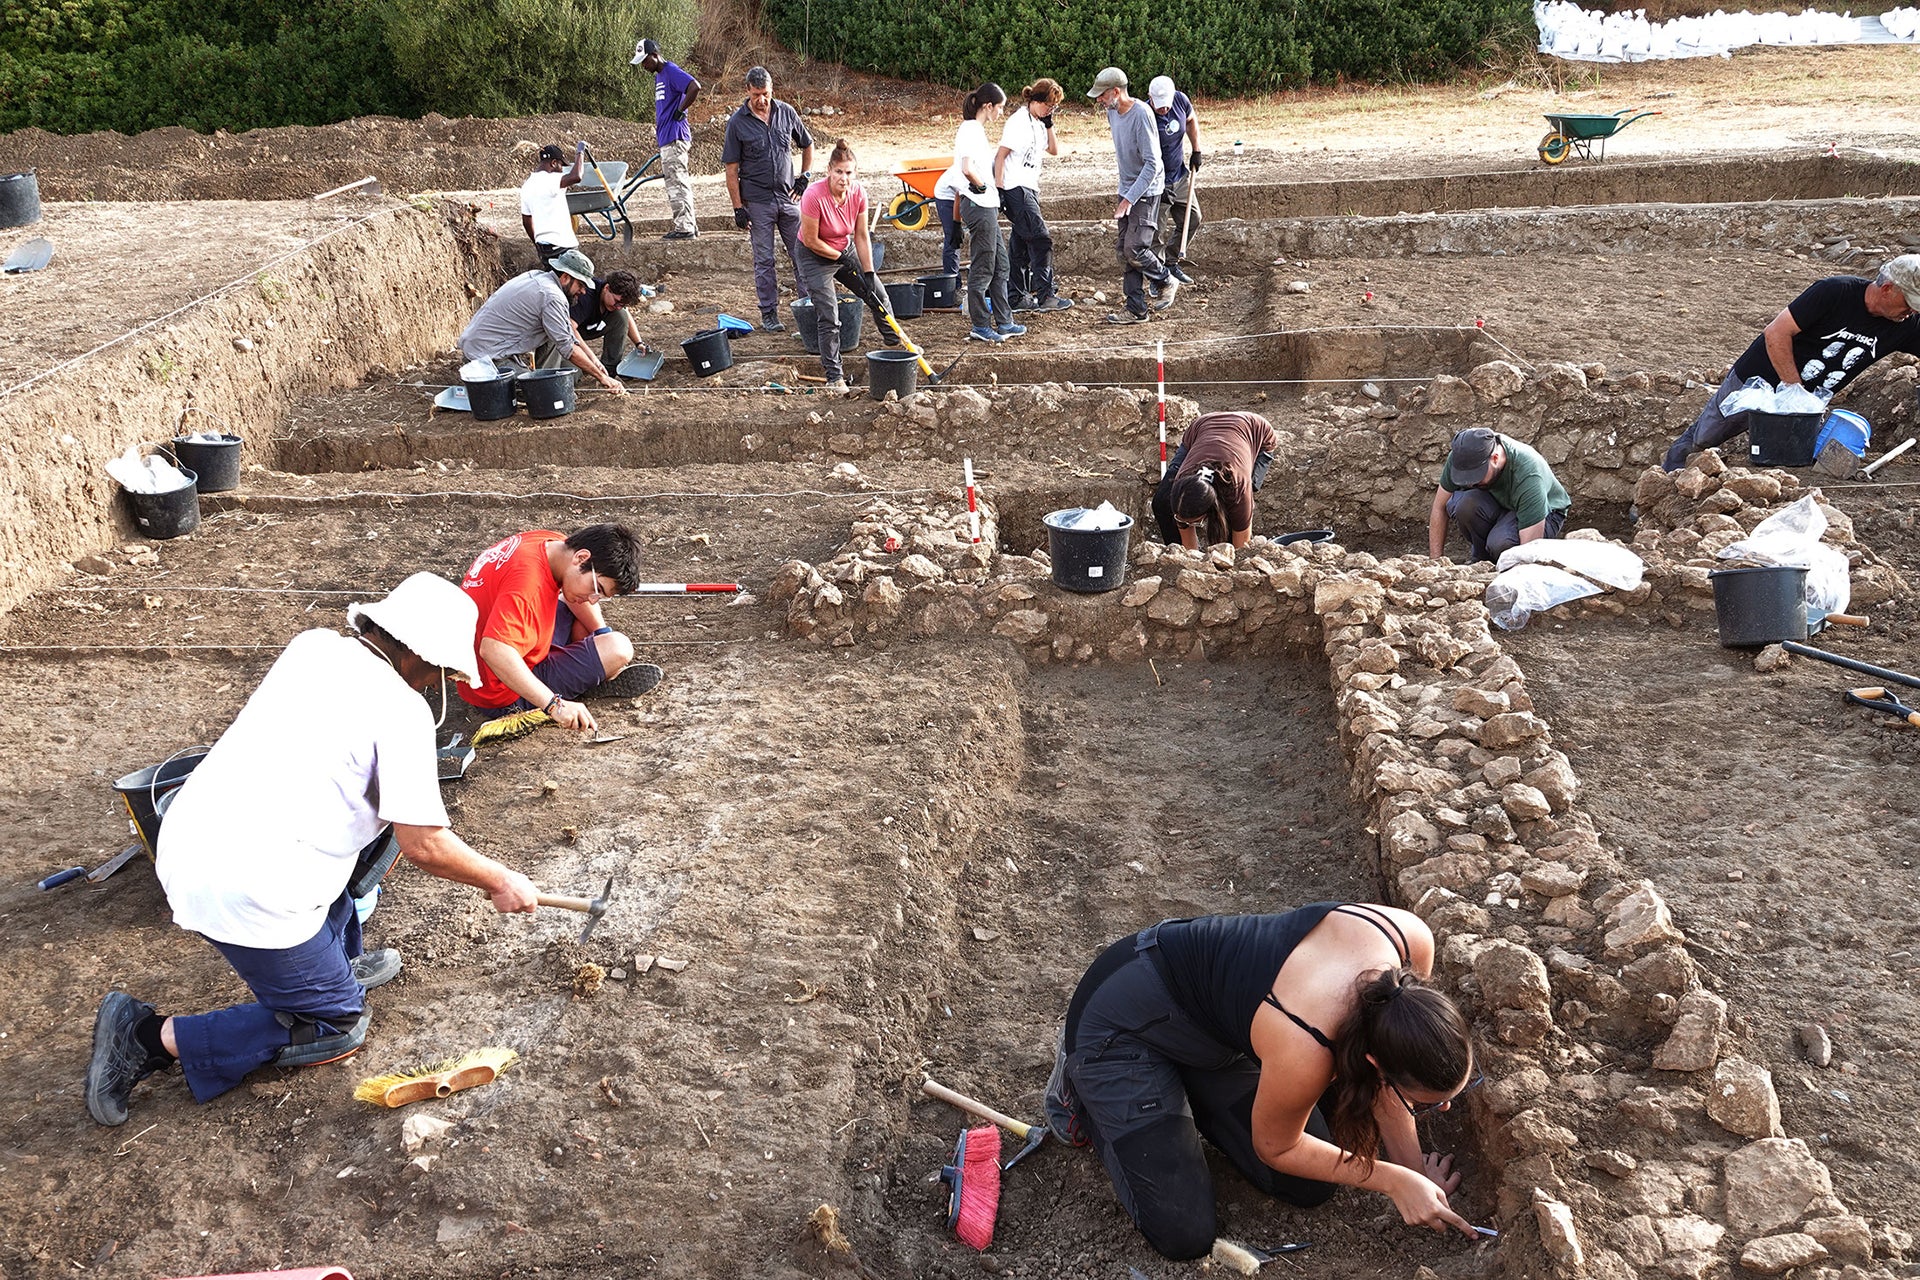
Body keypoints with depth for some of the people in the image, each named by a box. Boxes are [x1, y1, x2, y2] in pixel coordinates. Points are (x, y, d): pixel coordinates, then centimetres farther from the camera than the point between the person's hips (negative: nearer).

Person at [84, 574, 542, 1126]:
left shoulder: (311, 645, 8)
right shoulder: (402, 710, -13)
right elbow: (423, 845, -13)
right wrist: (501, 881, 3)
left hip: (185, 838, 9)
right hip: (247, 891, -9)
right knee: (336, 1028, 9)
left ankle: (340, 964, 39)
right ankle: (151, 1038, 2)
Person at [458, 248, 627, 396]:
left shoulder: (536, 276, 10)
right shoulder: (552, 297, -19)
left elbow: (569, 332, 17)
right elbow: (567, 348, -18)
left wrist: (592, 360, 13)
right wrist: (602, 377, -12)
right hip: (488, 353, -10)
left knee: (555, 331, 11)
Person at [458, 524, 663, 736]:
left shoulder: (553, 544, -4)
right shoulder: (530, 580, -32)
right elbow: (493, 651, -41)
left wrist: (604, 634, 7)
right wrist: (555, 705, -40)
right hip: (502, 697, -10)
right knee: (618, 649, -19)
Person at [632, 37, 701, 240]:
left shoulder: (672, 72, -11)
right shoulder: (658, 77, 19)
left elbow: (695, 87, -26)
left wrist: (680, 112, -18)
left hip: (675, 138, -10)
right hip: (666, 138, 10)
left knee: (676, 183, -9)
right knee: (678, 183, 12)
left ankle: (684, 228, -6)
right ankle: (689, 226, 16)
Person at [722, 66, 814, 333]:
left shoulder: (786, 113, 3)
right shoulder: (737, 122, -5)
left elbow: (807, 145, 19)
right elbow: (732, 169, -4)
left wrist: (805, 177, 9)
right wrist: (738, 208, -8)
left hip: (789, 198, 3)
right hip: (757, 201, -2)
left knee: (802, 253, 5)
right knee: (764, 260, 3)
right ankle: (769, 314, 11)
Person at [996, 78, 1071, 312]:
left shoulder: (1038, 123, 14)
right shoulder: (1019, 122, -12)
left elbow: (1054, 150, 20)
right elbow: (1001, 155, -14)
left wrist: (1049, 125, 8)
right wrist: (998, 188, -18)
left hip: (1029, 188, 9)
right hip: (1015, 188, -9)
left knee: (1021, 242, 10)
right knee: (1041, 238, -12)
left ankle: (1016, 297, 13)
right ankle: (1045, 295, -12)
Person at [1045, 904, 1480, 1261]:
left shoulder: (1410, 940, -25)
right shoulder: (1303, 1053, -40)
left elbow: (1382, 1078, -3)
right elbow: (1275, 1148, -15)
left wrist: (1414, 1169, 1)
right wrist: (1395, 1181, -12)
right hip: (1122, 1017, -7)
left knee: (1310, 1188, 5)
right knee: (1186, 1235, -6)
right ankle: (1082, 1089, 13)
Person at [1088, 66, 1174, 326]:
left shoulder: (1141, 115, -22)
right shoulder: (1112, 112, 4)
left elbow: (1153, 164, -25)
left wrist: (1129, 199, -27)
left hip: (1146, 192, -8)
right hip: (1127, 190, 8)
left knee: (1134, 250, -15)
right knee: (1124, 251, 5)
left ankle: (1166, 281, 12)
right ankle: (1137, 310, 10)